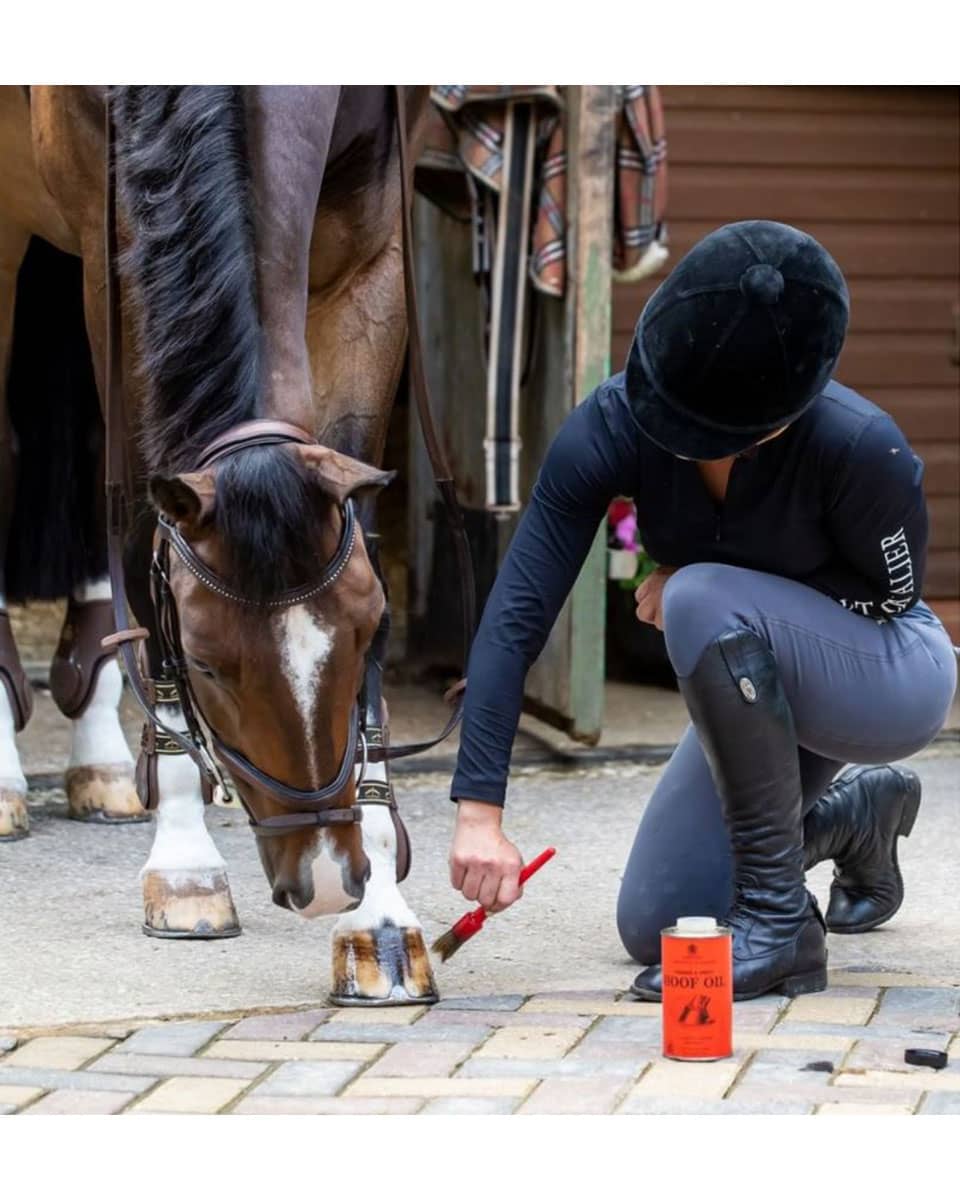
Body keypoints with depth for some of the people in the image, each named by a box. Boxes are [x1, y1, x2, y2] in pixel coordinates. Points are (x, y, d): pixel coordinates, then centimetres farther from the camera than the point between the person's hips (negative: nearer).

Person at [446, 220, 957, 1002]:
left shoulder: (860, 450, -34)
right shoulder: (612, 427, -25)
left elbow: (893, 592, -14)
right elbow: (517, 614, -27)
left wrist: (692, 592, -21)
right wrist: (479, 812, -34)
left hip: (895, 678, -6)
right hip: (764, 692, 6)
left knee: (705, 600, -34)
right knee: (653, 928, 5)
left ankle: (778, 925, -23)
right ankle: (860, 813, 33)